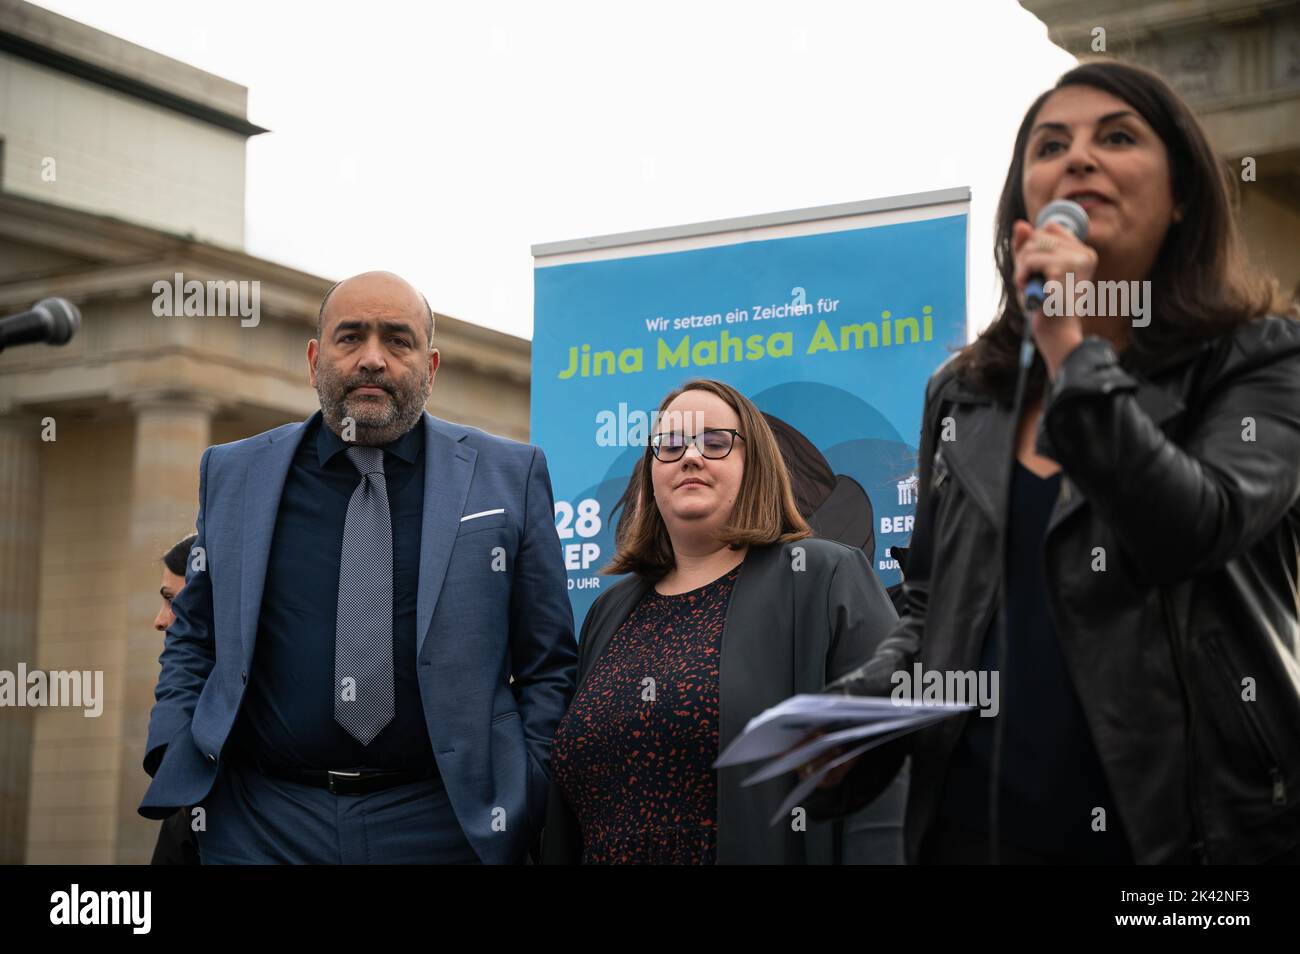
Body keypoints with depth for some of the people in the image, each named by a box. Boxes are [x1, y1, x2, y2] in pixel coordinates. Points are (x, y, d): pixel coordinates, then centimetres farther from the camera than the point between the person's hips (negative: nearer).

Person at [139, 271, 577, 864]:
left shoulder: (508, 475, 1)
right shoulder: (232, 475, 6)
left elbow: (548, 664, 3)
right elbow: (195, 637, 15)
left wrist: (522, 804, -6)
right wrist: (173, 760, 0)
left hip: (441, 824, -1)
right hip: (260, 825, 1)